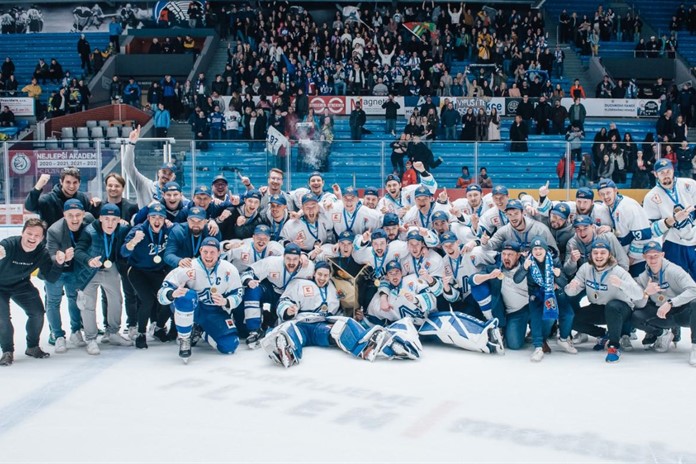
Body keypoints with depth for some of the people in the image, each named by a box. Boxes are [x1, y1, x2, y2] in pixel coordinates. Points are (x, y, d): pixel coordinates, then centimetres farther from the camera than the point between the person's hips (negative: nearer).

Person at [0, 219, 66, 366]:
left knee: (38, 312, -2)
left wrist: (58, 263, -35)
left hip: (21, 285, 4)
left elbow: (51, 278, -17)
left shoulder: (42, 251, -19)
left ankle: (32, 347, 19)